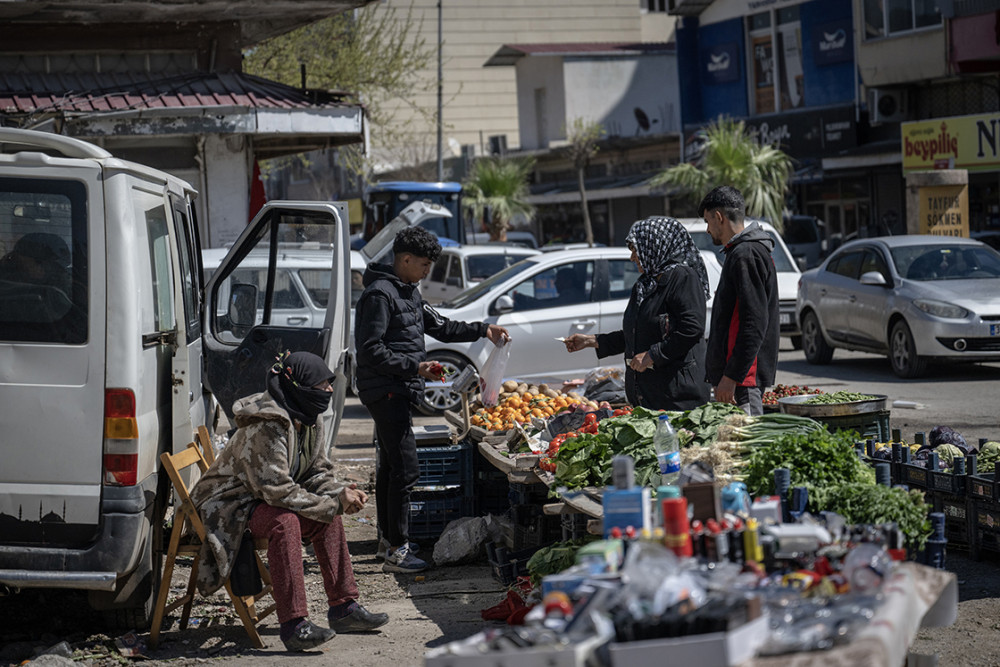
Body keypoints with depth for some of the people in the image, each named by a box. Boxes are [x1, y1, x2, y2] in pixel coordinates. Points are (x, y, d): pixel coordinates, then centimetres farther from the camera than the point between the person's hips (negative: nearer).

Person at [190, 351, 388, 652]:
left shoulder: (309, 421, 2)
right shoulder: (266, 427, -28)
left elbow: (317, 473, 8)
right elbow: (277, 490, -30)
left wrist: (341, 494, -14)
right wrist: (334, 504, -27)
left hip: (261, 501, 10)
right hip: (226, 505, -10)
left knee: (328, 516, 0)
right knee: (285, 521, -34)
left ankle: (344, 607, 7)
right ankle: (293, 624, -36)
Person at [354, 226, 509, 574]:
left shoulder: (407, 292, 16)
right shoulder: (379, 294, -16)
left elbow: (440, 326, 24)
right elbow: (371, 351, -20)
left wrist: (482, 330, 16)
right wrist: (415, 367, -23)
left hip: (397, 392, 11)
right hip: (387, 392, -11)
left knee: (390, 466, 17)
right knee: (405, 469, -12)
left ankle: (388, 539, 28)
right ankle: (396, 550, -10)